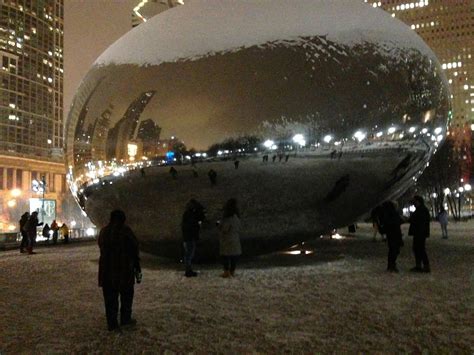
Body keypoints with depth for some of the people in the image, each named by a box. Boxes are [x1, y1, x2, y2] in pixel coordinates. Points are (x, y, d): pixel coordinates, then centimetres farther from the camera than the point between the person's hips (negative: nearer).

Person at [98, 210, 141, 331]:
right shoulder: (125, 230, -11)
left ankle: (112, 323, 12)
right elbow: (134, 248, -8)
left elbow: (102, 248, 11)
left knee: (110, 297, 9)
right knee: (126, 294, 14)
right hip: (124, 268, -4)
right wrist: (137, 265, 0)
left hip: (106, 269, 4)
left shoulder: (103, 231, 5)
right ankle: (125, 319, 19)